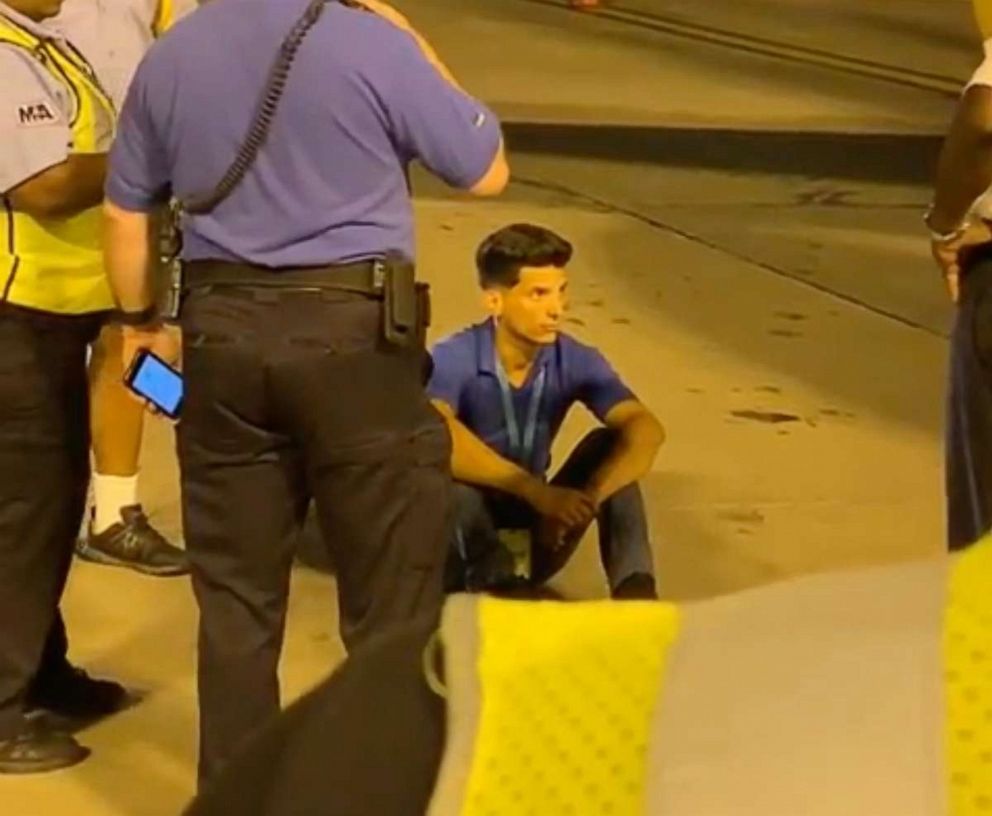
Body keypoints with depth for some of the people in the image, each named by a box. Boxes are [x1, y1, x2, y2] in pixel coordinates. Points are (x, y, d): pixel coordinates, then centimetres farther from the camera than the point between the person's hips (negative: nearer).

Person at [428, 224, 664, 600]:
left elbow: (646, 431, -23)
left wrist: (586, 499, -39)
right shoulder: (454, 359, -20)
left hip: (536, 527, 4)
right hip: (461, 543, -4)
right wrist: (536, 491, -47)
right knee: (449, 470, -35)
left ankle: (634, 590, -32)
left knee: (610, 444, -19)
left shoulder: (575, 361, -8)